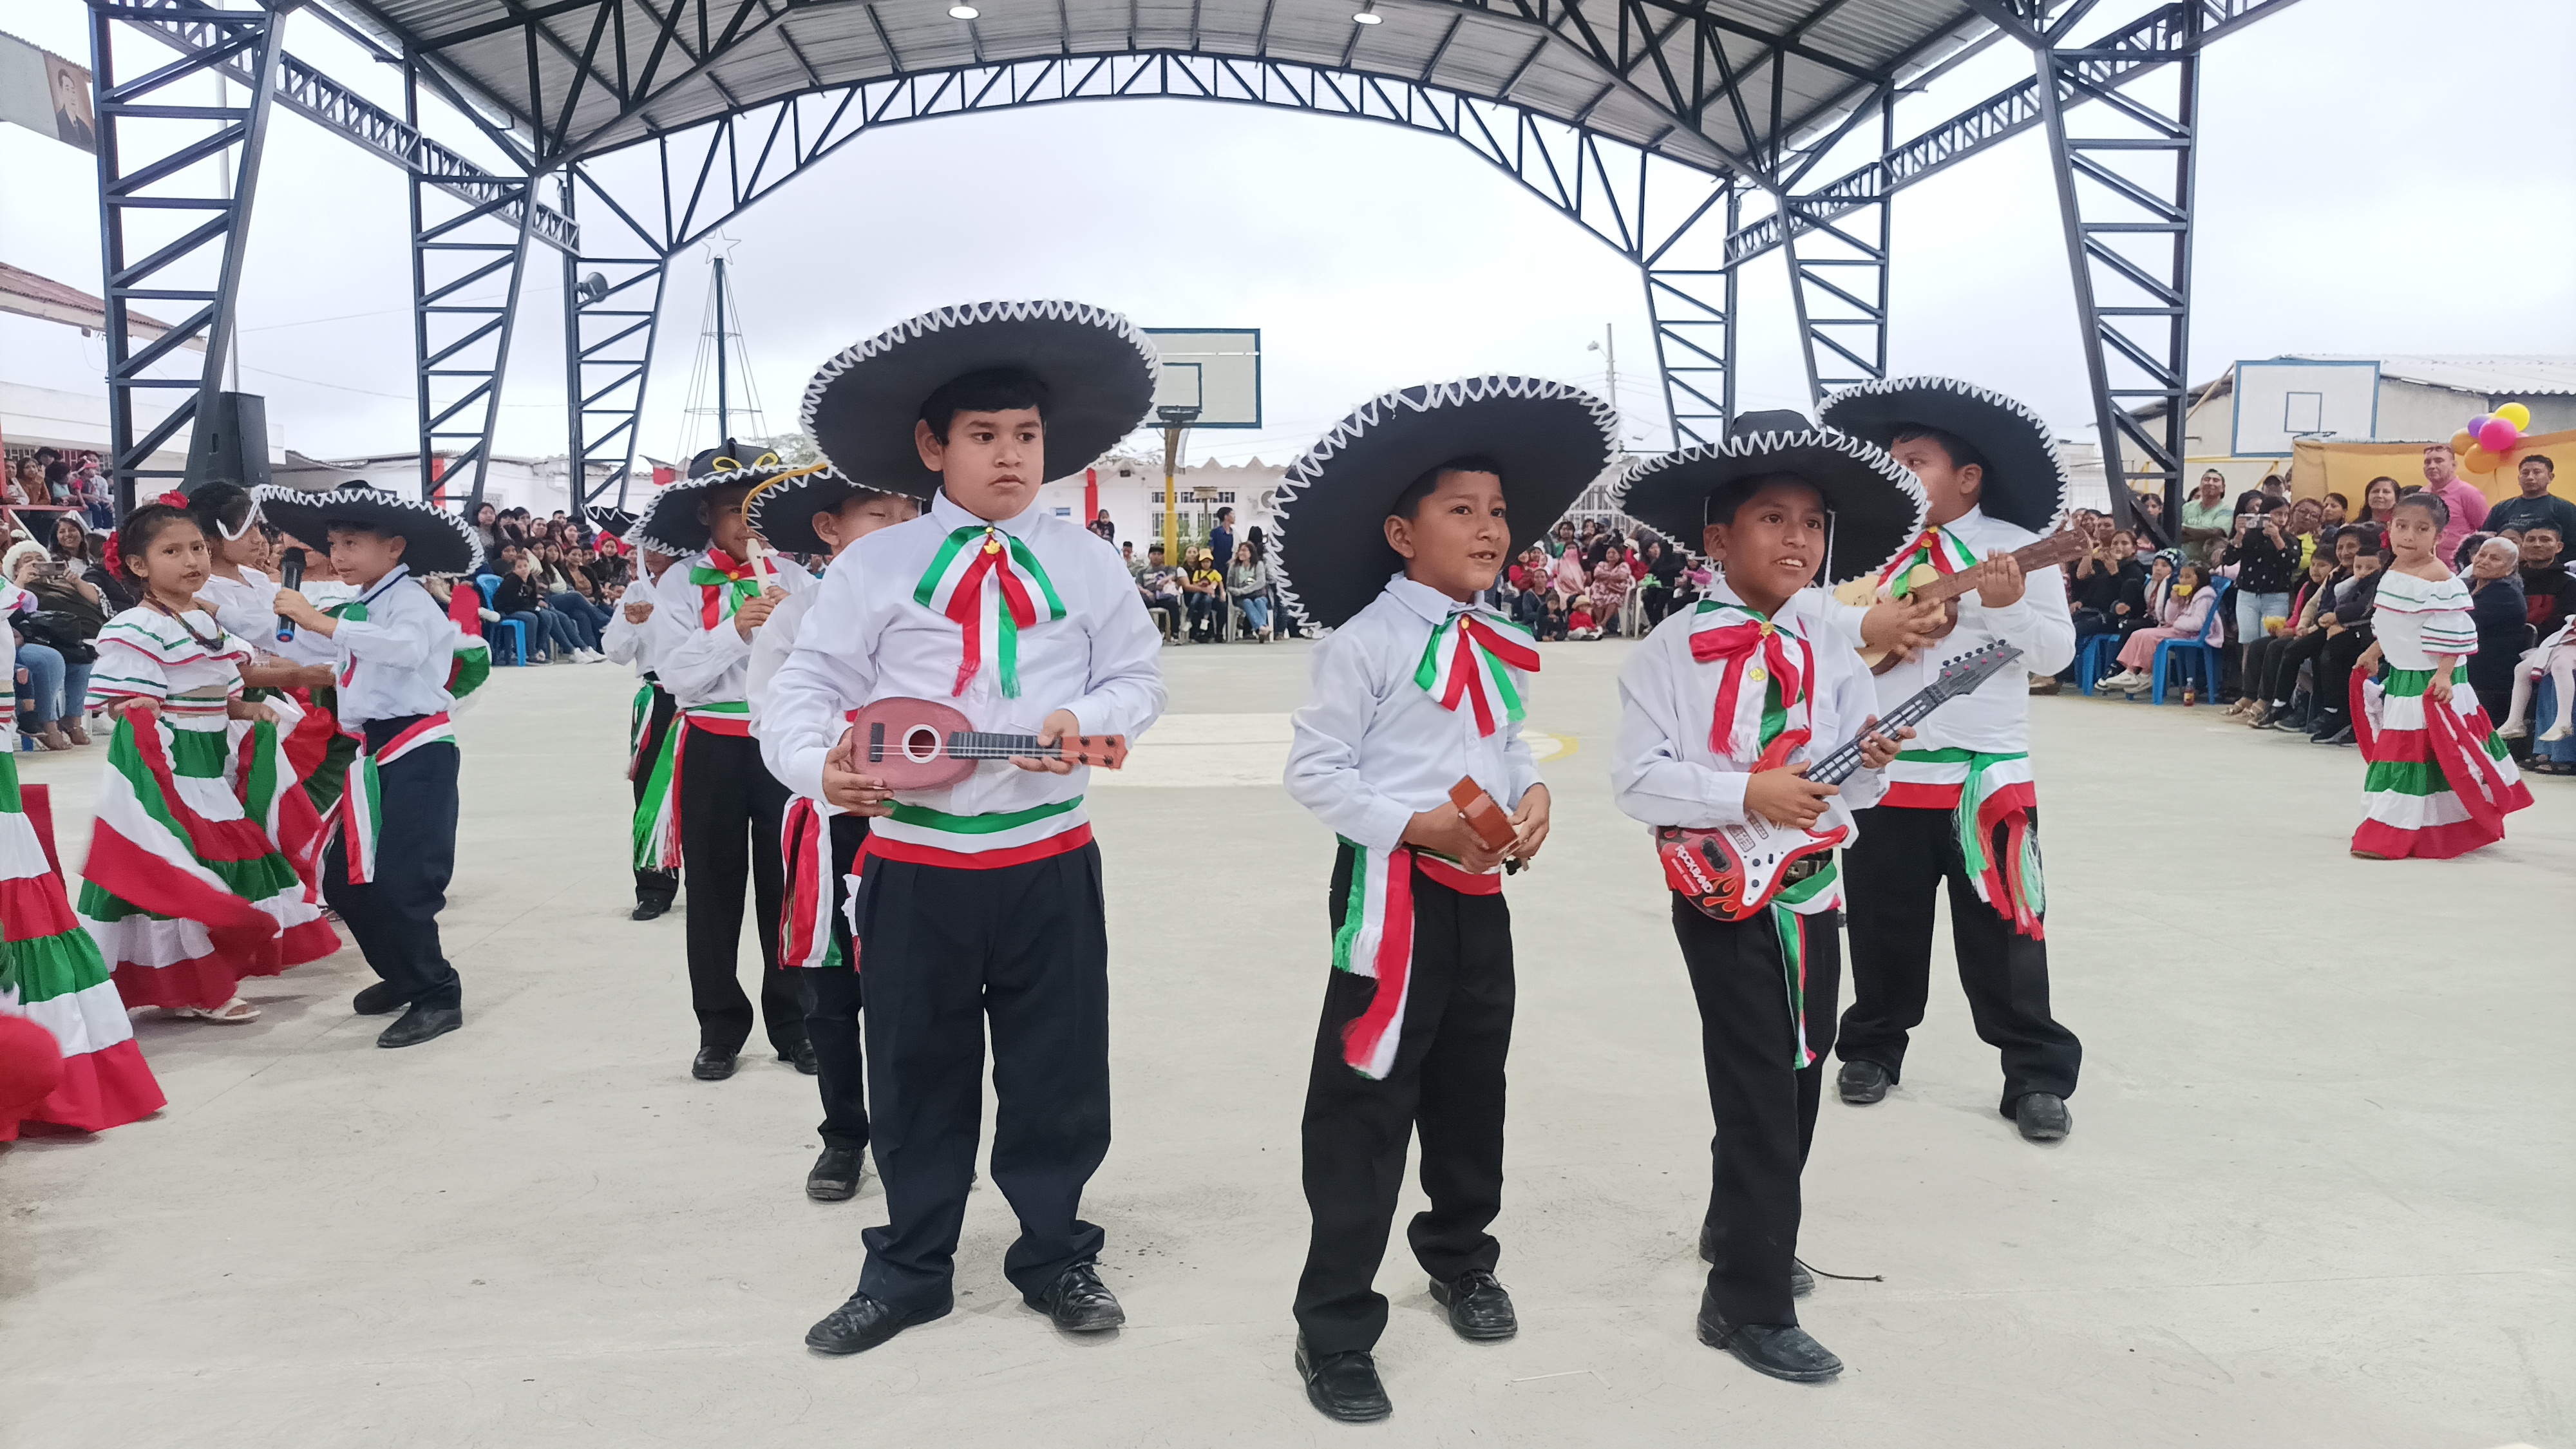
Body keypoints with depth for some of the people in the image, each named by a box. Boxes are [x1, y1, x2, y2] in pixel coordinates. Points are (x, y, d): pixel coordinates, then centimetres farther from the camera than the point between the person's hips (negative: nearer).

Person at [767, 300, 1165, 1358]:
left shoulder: (1085, 562, 4)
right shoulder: (875, 566, 0)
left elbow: (1140, 678, 7)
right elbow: (804, 688, -2)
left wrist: (1086, 719, -14)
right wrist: (821, 763, -23)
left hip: (1048, 857, 1)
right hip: (914, 861, 0)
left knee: (1059, 1068, 11)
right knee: (916, 1073, 12)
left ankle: (1054, 1255, 32)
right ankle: (910, 1269, 31)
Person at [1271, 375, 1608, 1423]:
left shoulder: (1502, 644, 9)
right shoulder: (1365, 640, -13)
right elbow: (1312, 770, -13)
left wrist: (1532, 793, -2)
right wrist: (1415, 825, -22)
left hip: (1481, 890, 7)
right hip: (1392, 892, -7)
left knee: (1473, 1088, 20)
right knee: (1364, 1108, -2)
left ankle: (1460, 1259, 44)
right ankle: (1335, 1331, 10)